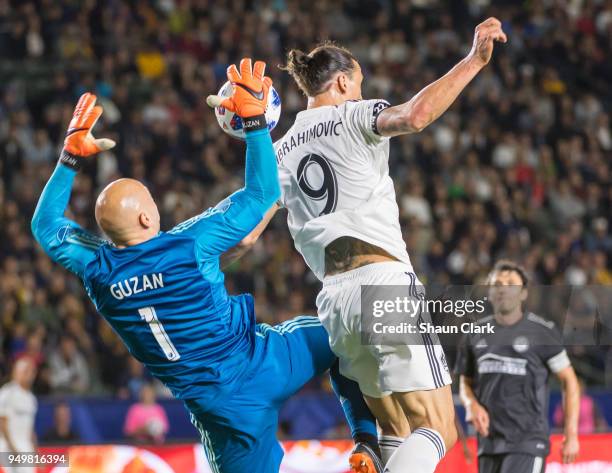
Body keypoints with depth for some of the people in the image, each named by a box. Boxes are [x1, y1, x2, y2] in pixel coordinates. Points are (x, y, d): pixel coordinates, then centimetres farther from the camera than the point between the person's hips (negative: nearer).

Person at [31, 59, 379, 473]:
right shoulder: (190, 243, -16)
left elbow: (45, 226, 14)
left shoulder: (97, 270, -6)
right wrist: (255, 121, -1)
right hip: (264, 363, -2)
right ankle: (366, 436, 12)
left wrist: (71, 157, 14)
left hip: (220, 405, 2)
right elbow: (262, 194, -6)